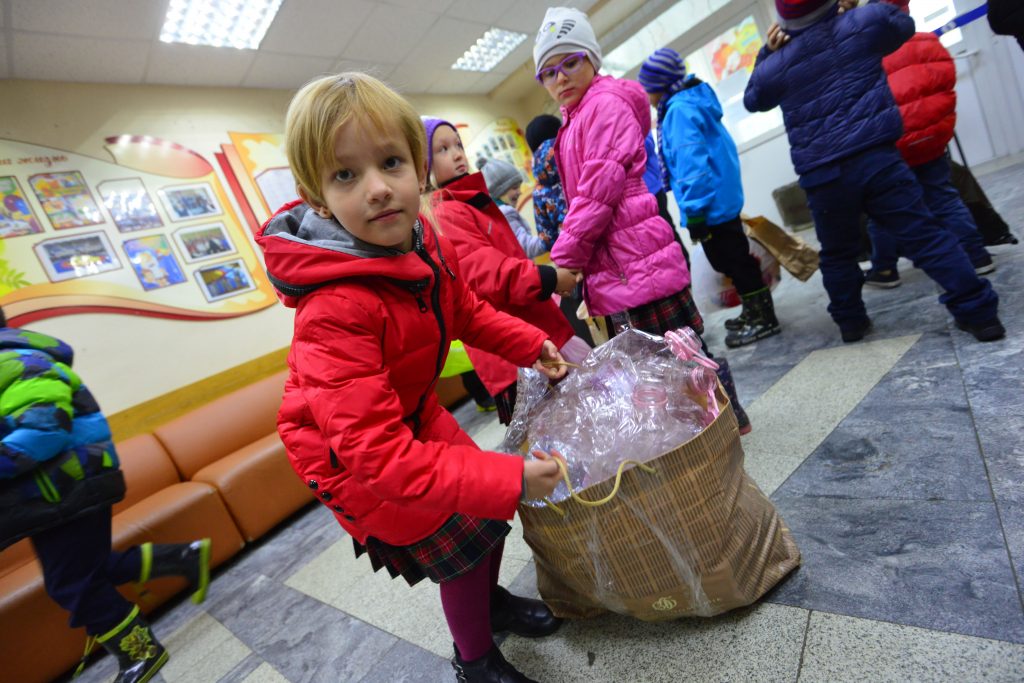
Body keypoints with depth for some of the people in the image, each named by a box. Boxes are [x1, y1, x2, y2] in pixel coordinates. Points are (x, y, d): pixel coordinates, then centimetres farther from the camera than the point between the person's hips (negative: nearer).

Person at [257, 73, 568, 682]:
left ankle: (492, 600, 50)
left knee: (491, 512, 16)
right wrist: (509, 478, -39)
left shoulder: (429, 246, -13)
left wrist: (532, 344, -4)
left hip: (415, 417, 7)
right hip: (351, 457, -7)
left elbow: (467, 312, 7)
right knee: (462, 547, 5)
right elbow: (376, 453, -39)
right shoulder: (335, 311, -38)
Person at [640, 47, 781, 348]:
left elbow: (691, 162, -25)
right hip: (723, 197, 10)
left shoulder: (679, 110, -17)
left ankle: (763, 319, 12)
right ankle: (755, 312, 32)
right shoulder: (692, 100, 14)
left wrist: (693, 210, -23)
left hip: (710, 203, -10)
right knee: (733, 258, 18)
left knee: (732, 260, 0)